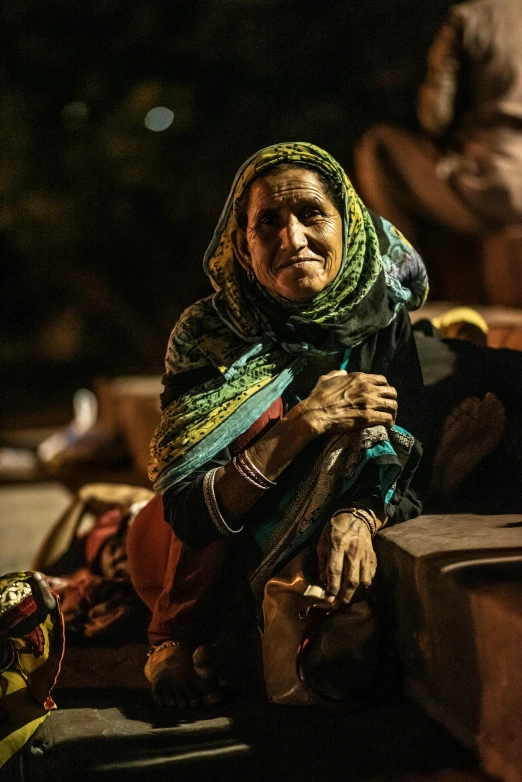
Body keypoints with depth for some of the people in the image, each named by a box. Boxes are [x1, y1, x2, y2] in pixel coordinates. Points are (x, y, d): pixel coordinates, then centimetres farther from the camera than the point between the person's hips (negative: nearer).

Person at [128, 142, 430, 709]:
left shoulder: (386, 325, -10)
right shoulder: (207, 334, -16)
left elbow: (413, 470, -13)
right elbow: (185, 516, -24)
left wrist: (359, 514, -36)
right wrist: (302, 424, -34)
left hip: (314, 558, 2)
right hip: (201, 565, -2)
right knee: (261, 410, -28)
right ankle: (175, 643, -13)